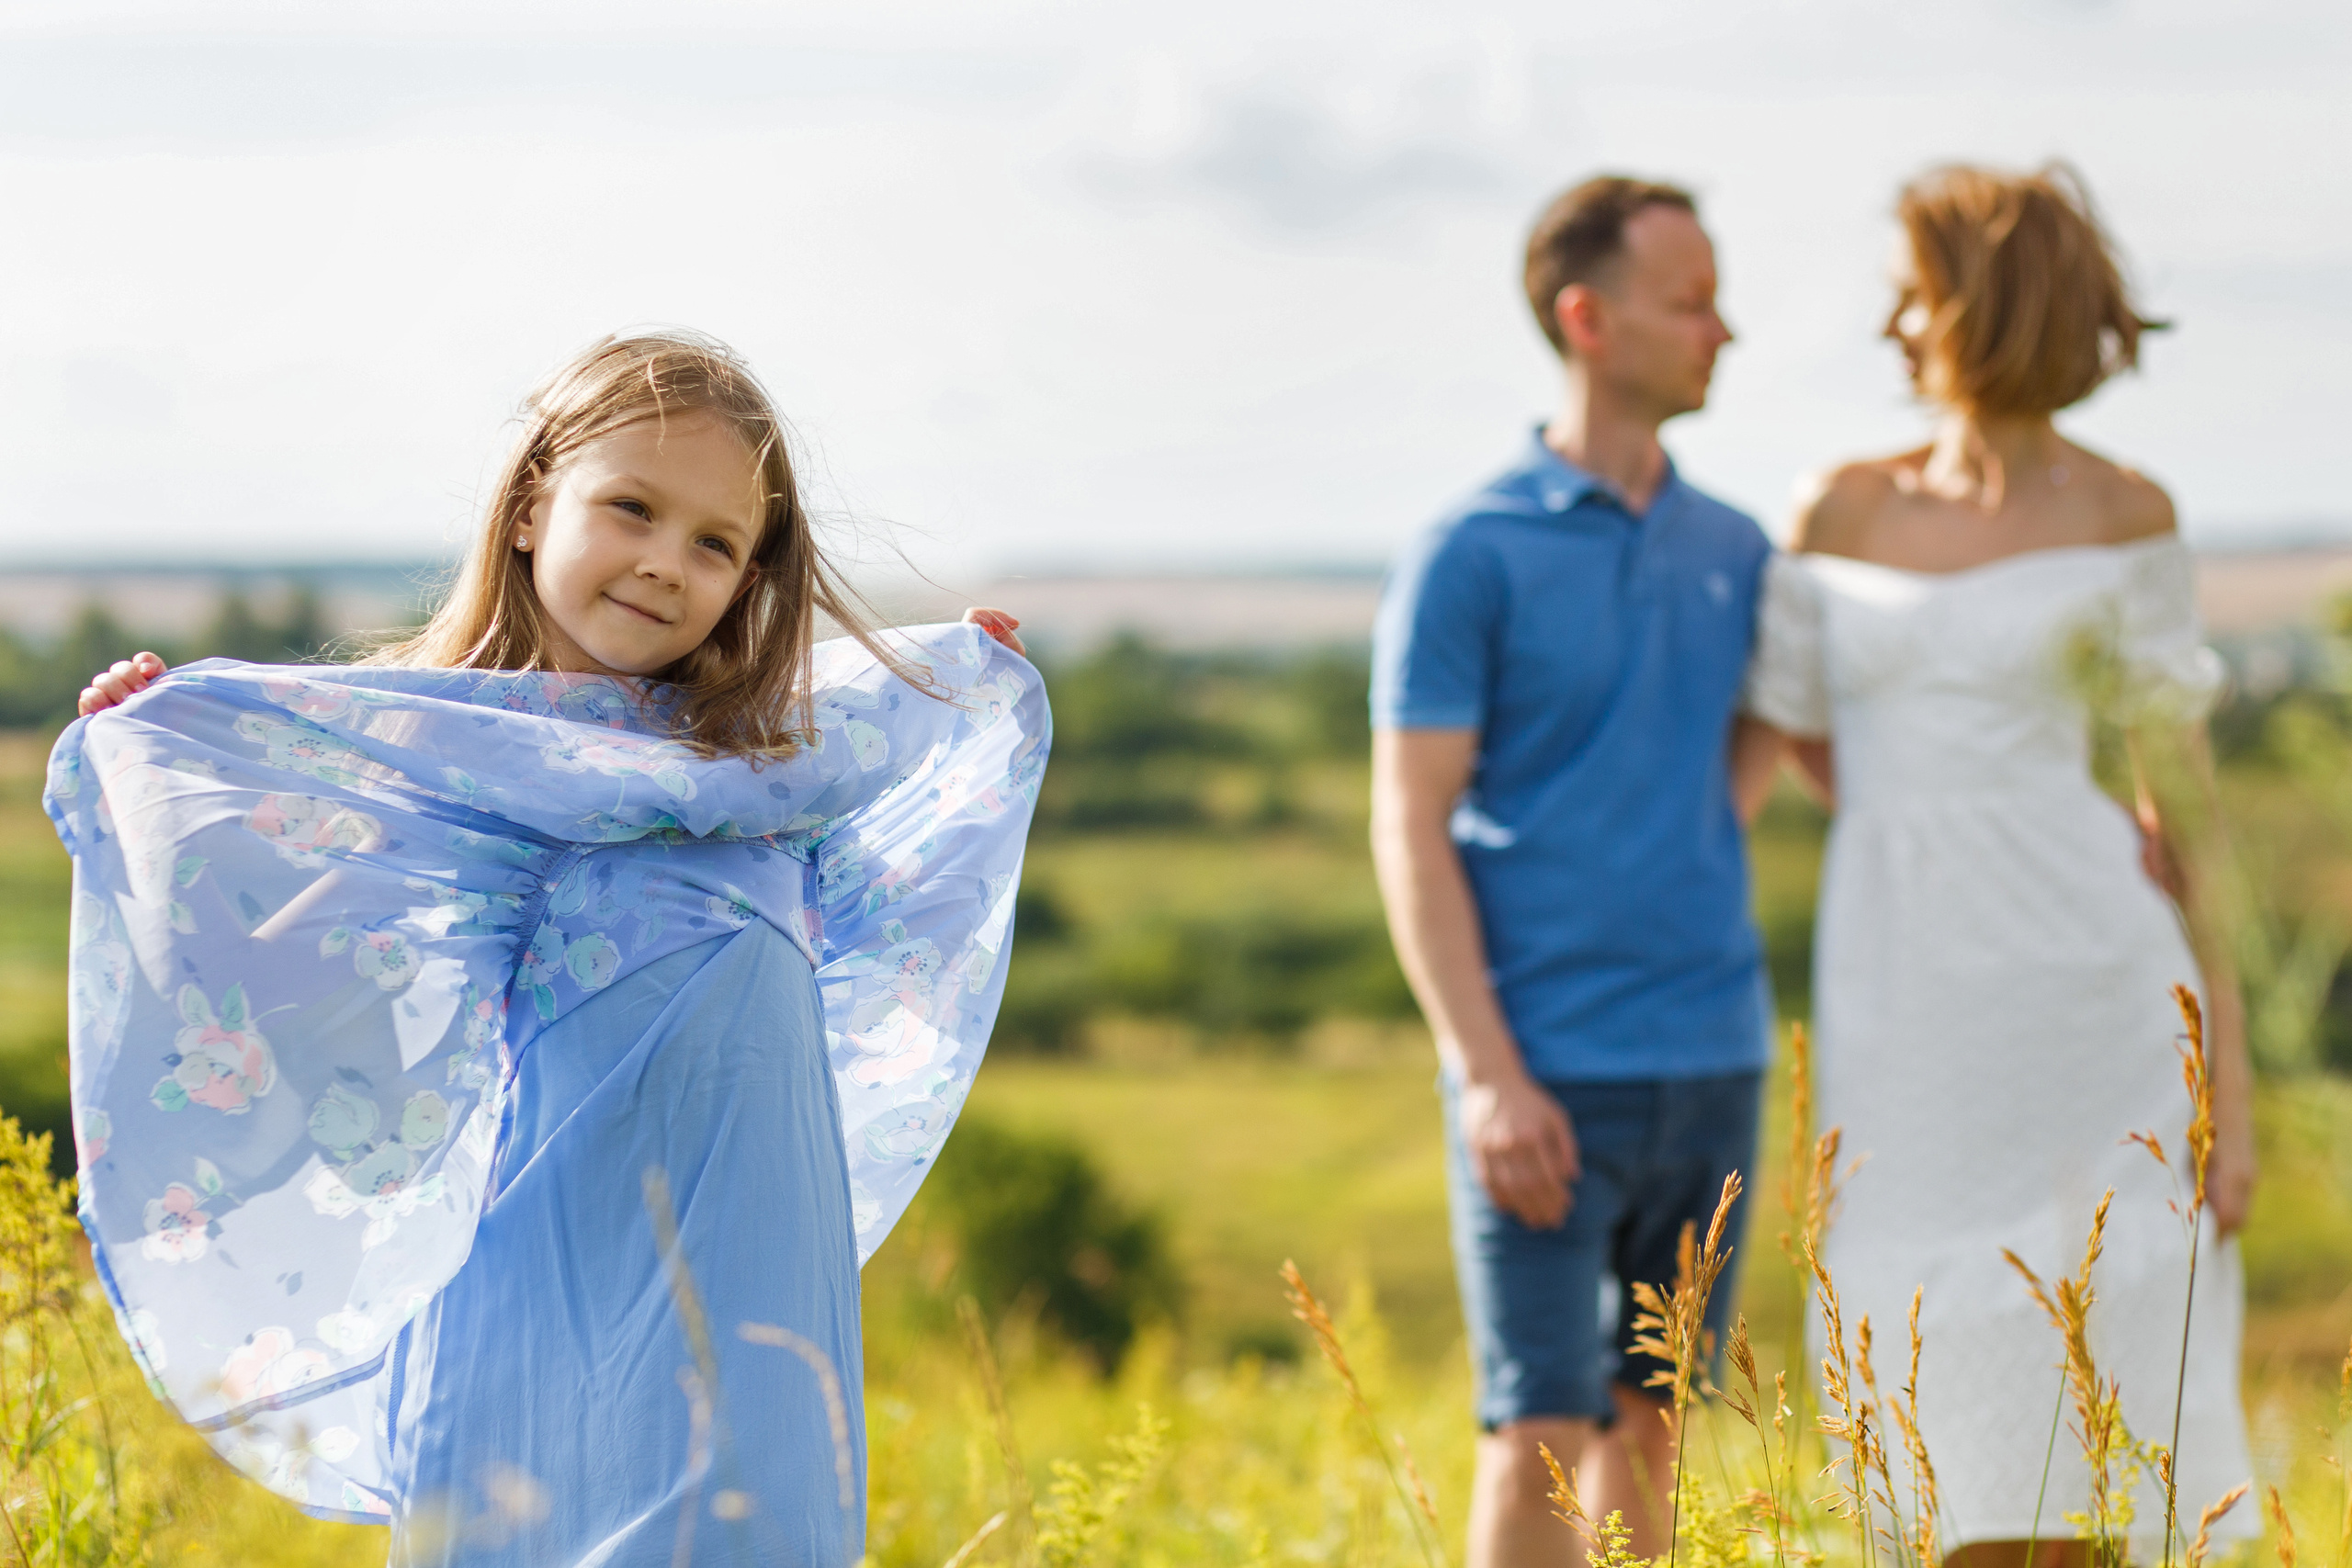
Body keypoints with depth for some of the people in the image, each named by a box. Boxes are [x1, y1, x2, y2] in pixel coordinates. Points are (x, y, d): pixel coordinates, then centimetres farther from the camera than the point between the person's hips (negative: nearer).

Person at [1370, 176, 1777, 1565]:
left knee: (1652, 1419, 11)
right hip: (1549, 1072, -5)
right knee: (1540, 1432, -6)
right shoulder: (1470, 559, -5)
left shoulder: (1734, 551, 11)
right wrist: (1488, 1073, -16)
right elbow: (1409, 828, -7)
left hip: (1713, 1062, 5)